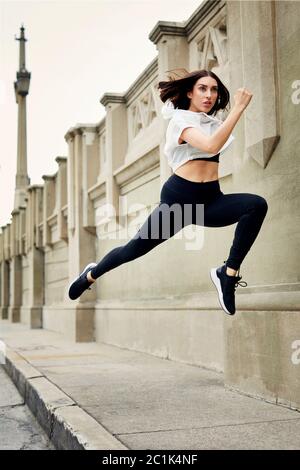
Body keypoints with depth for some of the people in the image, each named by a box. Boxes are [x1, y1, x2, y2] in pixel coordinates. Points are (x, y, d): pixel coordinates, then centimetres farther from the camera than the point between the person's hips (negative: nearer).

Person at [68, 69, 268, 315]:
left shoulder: (214, 122, 17)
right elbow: (211, 146, -25)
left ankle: (228, 274, -20)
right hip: (179, 197, -5)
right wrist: (238, 108, -23)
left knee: (257, 205, -23)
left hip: (211, 199, 5)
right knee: (135, 248, 0)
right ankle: (91, 274, 31)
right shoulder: (180, 120, -7)